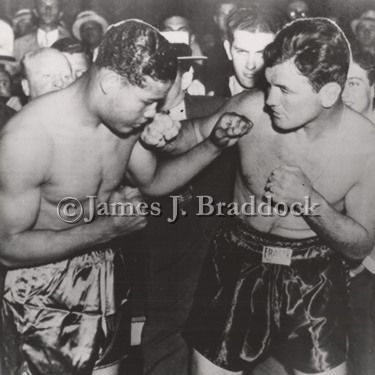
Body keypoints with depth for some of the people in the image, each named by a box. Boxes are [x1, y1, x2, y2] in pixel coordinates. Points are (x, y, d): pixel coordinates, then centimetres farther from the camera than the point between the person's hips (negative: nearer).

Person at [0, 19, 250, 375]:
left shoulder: (124, 116, -9)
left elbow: (152, 181, 7)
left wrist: (214, 145, -6)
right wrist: (106, 228, -29)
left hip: (108, 274, 6)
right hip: (43, 294, -5)